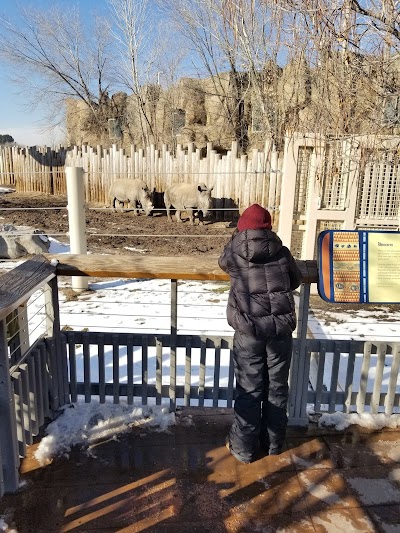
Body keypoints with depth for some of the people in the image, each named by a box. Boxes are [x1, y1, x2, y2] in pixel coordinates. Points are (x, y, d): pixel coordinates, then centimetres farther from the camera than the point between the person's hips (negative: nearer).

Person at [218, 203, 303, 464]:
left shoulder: (234, 252, -1)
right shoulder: (282, 251, 4)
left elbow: (224, 262, 23)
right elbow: (296, 281, 19)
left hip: (250, 328, -2)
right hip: (281, 327, 2)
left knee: (249, 389, 8)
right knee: (277, 387, 14)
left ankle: (244, 447, 20)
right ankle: (273, 442, 30)